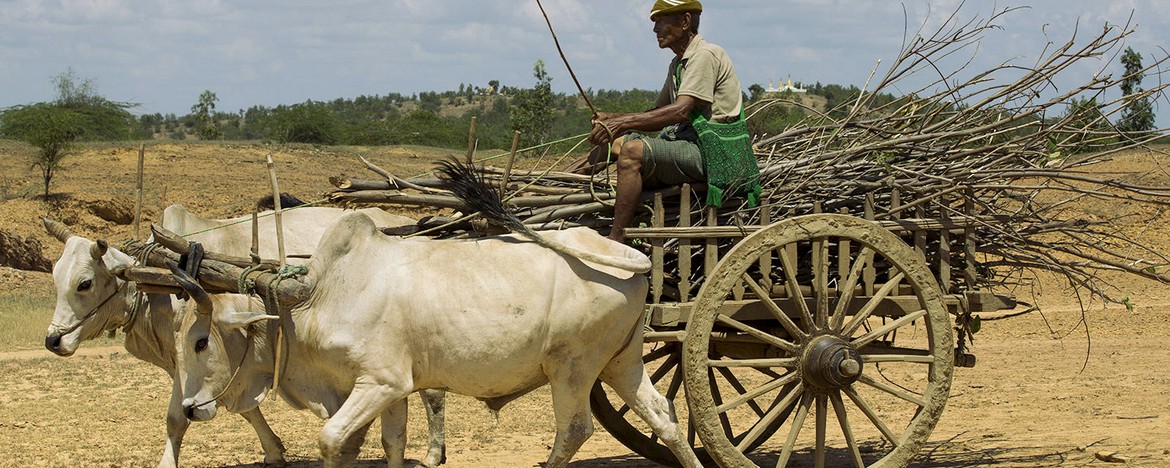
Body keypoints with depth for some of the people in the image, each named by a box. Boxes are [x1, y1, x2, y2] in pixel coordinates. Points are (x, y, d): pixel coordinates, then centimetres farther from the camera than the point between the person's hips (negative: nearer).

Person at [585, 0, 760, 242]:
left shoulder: (705, 55, -9)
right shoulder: (678, 64, 22)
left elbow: (681, 111, -21)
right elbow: (657, 116, 21)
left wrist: (622, 123, -24)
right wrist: (613, 119, 2)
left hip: (709, 152, -10)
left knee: (633, 149, -27)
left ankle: (615, 241, -30)